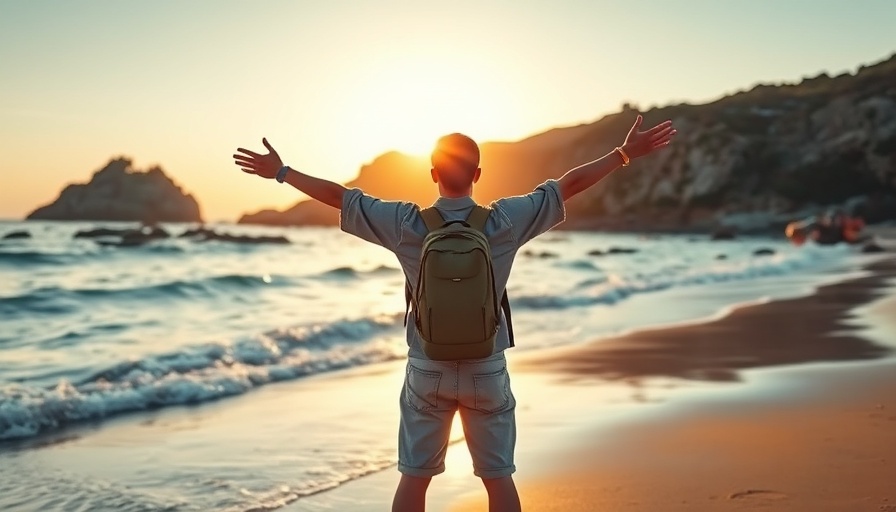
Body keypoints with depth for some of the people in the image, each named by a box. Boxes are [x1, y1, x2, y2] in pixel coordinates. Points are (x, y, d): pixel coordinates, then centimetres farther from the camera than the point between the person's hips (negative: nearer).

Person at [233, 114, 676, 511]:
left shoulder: (407, 225, -10)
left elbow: (339, 196, -1)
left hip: (427, 371, 0)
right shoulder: (505, 222, -11)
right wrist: (625, 153, 4)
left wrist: (280, 173, 10)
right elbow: (570, 184, -4)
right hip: (487, 372, 0)